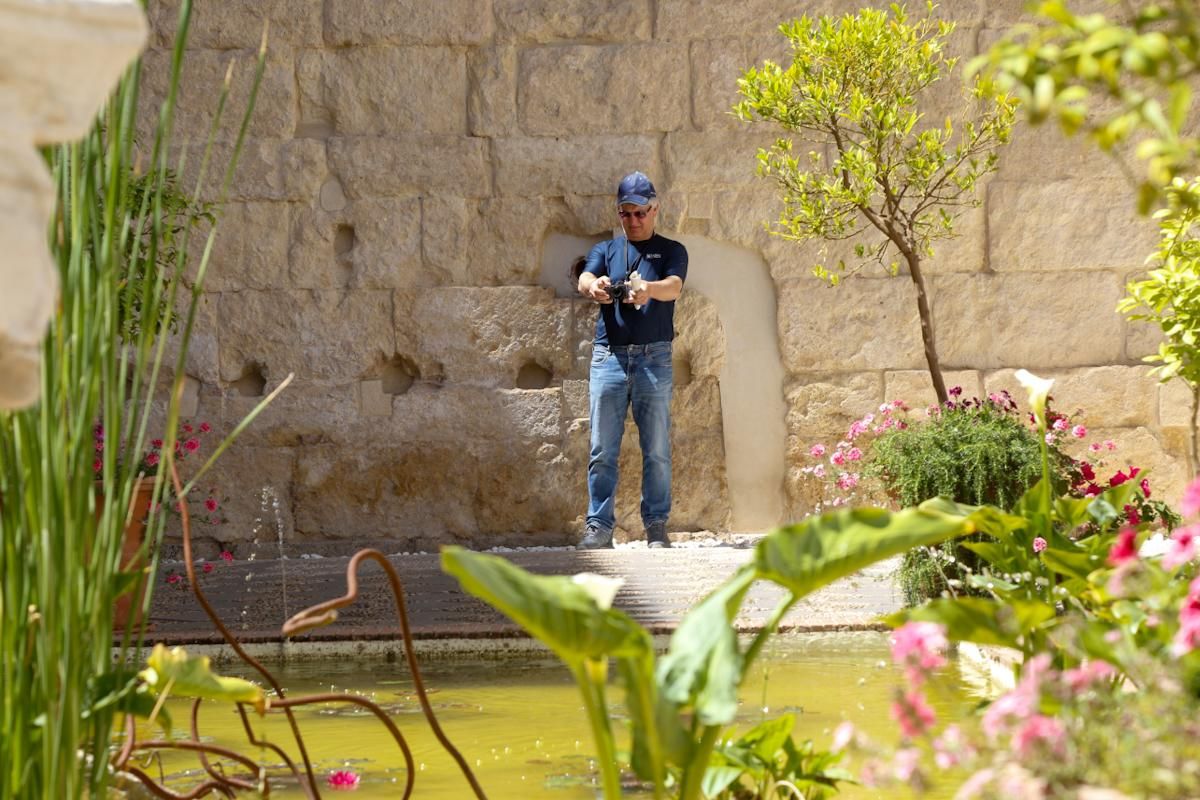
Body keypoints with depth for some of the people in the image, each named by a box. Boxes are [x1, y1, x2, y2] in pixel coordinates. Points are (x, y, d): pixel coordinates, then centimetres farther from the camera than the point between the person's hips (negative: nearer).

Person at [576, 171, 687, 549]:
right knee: (602, 451, -1)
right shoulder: (605, 251, 16)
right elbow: (584, 279, -4)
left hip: (653, 358, -1)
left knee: (657, 451, 0)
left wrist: (648, 289, -34)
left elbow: (674, 287, -10)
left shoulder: (671, 252, 11)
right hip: (608, 357, 2)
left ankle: (656, 526, 5)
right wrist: (593, 285, -30)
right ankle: (598, 526, 2)